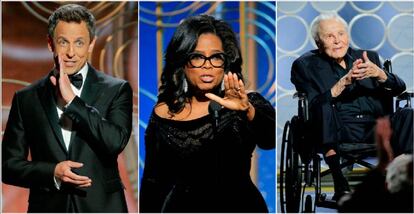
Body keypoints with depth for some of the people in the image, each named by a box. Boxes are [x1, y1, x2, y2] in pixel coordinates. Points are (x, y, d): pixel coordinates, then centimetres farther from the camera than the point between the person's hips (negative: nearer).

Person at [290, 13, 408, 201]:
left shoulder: (369, 57, 23)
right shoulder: (306, 65, 14)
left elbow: (399, 88, 10)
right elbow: (313, 105, -2)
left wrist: (379, 74, -10)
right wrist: (344, 81, -12)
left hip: (377, 129, 2)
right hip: (338, 134, -2)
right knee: (325, 104, -33)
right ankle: (341, 185, -41)